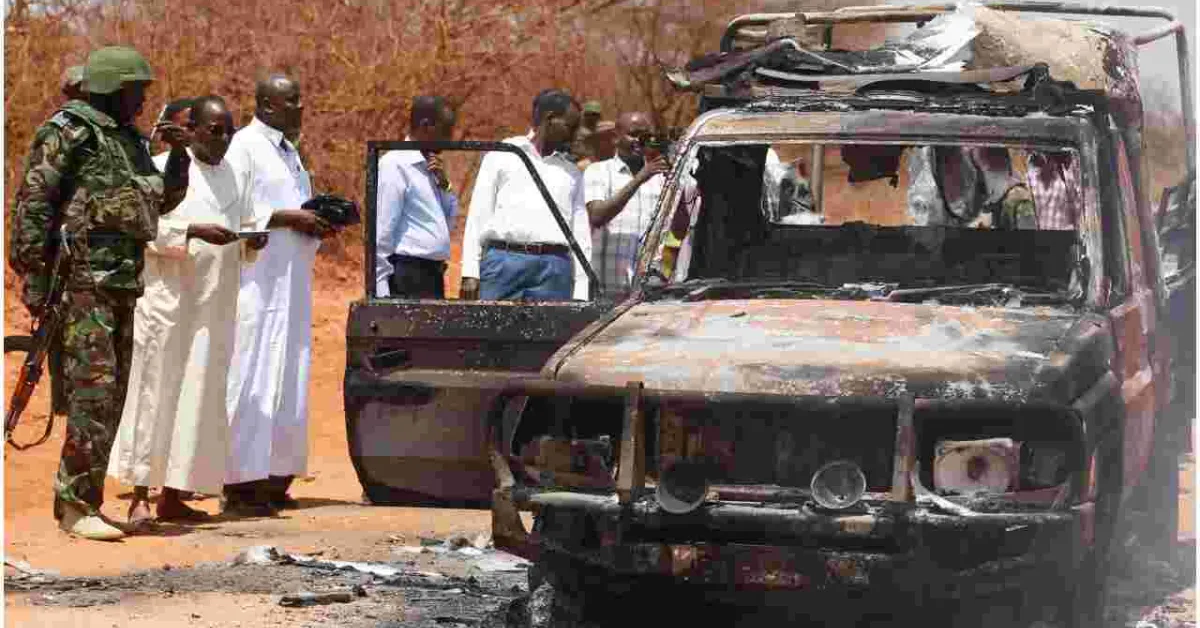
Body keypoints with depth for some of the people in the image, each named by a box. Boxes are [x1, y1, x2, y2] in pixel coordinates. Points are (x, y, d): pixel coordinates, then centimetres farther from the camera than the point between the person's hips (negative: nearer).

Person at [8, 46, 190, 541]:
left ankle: (71, 499, 15)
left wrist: (179, 154, 13)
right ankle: (78, 507, -14)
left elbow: (163, 200, 31)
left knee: (111, 397, 9)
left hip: (122, 285, 9)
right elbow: (32, 204, -12)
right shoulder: (68, 132, -7)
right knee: (93, 391, -14)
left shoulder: (128, 140, 19)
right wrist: (33, 276, -17)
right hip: (82, 280, -9)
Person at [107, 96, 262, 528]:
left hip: (215, 305, 6)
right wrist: (194, 231, -22)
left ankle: (172, 495, 10)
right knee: (156, 391, -8)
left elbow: (248, 226, 21)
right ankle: (140, 496, -7)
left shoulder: (234, 178, 14)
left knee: (200, 396, 4)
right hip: (169, 298, -6)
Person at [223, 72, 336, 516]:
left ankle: (275, 481, 13)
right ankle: (239, 486, -7)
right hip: (256, 284, -9)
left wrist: (317, 225, 6)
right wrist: (286, 217, -18)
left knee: (289, 383, 8)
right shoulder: (244, 147, -8)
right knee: (252, 380, -9)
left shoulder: (289, 153, 19)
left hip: (292, 284, 9)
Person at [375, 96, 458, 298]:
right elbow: (382, 233, -15)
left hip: (432, 277, 9)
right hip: (408, 280, -9)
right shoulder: (395, 165, -10)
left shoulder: (429, 165, 15)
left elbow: (449, 220, 22)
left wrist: (444, 184, 4)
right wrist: (382, 291, -18)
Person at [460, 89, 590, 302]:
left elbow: (581, 235, 17)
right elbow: (478, 215, 8)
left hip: (554, 269, 2)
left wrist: (580, 293, 7)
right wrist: (470, 273, -2)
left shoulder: (571, 172, 21)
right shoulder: (501, 155, 12)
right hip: (504, 260, -2)